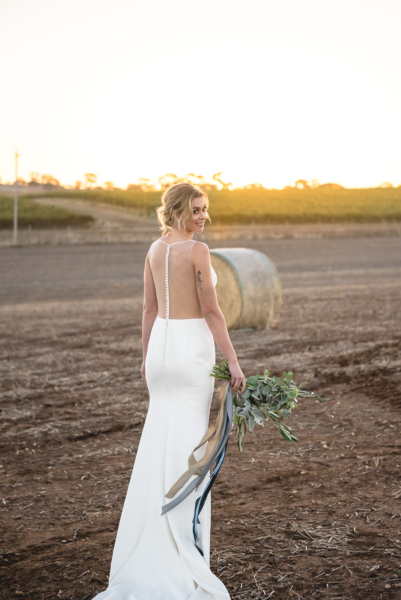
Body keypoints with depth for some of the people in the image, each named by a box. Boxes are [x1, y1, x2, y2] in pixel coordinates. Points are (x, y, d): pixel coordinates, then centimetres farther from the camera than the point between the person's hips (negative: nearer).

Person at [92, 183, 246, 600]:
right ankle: (182, 547, 4)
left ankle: (153, 543, 20)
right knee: (188, 444, -1)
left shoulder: (154, 249, 9)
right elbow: (211, 311, -16)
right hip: (192, 347, -7)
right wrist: (233, 361, -13)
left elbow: (149, 307, 13)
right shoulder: (197, 250, -14)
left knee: (160, 439, 14)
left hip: (161, 344, 7)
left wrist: (146, 357, 20)